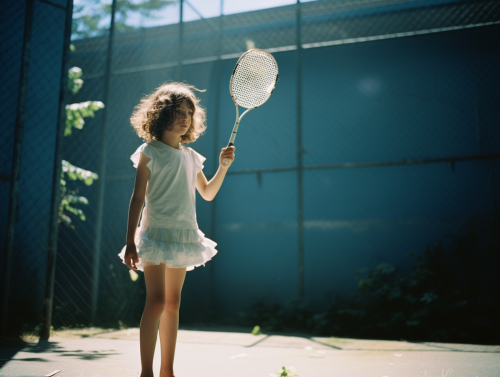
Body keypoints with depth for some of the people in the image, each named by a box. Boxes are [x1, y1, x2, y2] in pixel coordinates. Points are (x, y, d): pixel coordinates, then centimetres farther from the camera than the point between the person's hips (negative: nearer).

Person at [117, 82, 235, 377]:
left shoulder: (191, 157, 13)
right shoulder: (149, 152, -3)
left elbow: (208, 193, 21)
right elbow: (137, 198, -5)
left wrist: (223, 167, 6)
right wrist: (131, 241, -10)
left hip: (184, 235, 6)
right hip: (157, 233, -5)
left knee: (173, 303, 8)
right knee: (157, 300, -13)